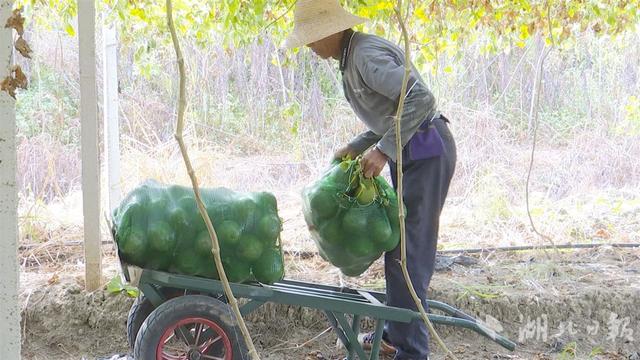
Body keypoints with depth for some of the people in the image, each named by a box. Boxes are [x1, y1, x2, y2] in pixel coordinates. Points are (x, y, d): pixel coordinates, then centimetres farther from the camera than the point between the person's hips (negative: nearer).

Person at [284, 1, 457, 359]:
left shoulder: (366, 55, -18)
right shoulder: (352, 57, 13)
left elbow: (420, 98, -28)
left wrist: (384, 150, -27)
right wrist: (356, 147, 11)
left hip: (426, 151, -10)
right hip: (412, 151, 10)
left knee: (407, 251, -8)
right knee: (400, 245, 17)